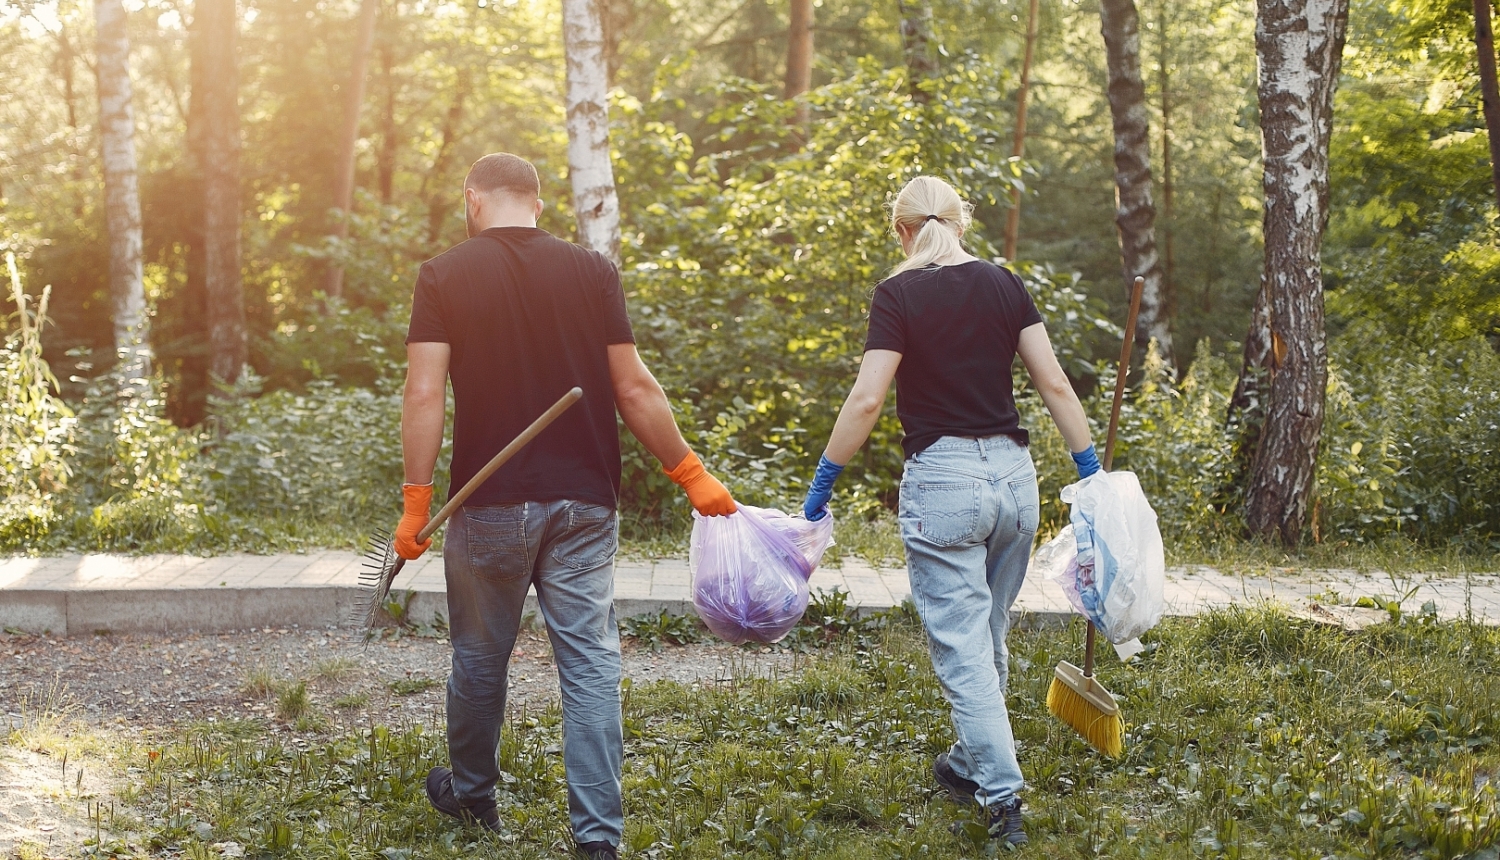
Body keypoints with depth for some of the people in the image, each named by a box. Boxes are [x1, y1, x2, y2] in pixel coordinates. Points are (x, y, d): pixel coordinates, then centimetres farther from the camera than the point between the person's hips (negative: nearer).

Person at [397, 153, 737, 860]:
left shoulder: (444, 276, -4)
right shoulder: (592, 271, 0)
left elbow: (424, 395, -11)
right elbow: (634, 388, -2)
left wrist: (416, 502, -6)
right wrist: (690, 474, 6)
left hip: (491, 505, 0)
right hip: (583, 504, 1)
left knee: (479, 659, 16)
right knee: (591, 664, 3)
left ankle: (471, 795, 35)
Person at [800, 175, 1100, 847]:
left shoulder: (898, 294, -6)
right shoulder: (1004, 284, 6)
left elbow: (866, 399, -13)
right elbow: (1055, 385, 4)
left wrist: (823, 481, -5)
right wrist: (1091, 469, 11)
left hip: (942, 478, -5)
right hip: (1014, 474, 5)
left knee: (962, 650, 0)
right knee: (989, 640, 19)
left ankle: (1003, 797, -4)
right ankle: (970, 765, 35)